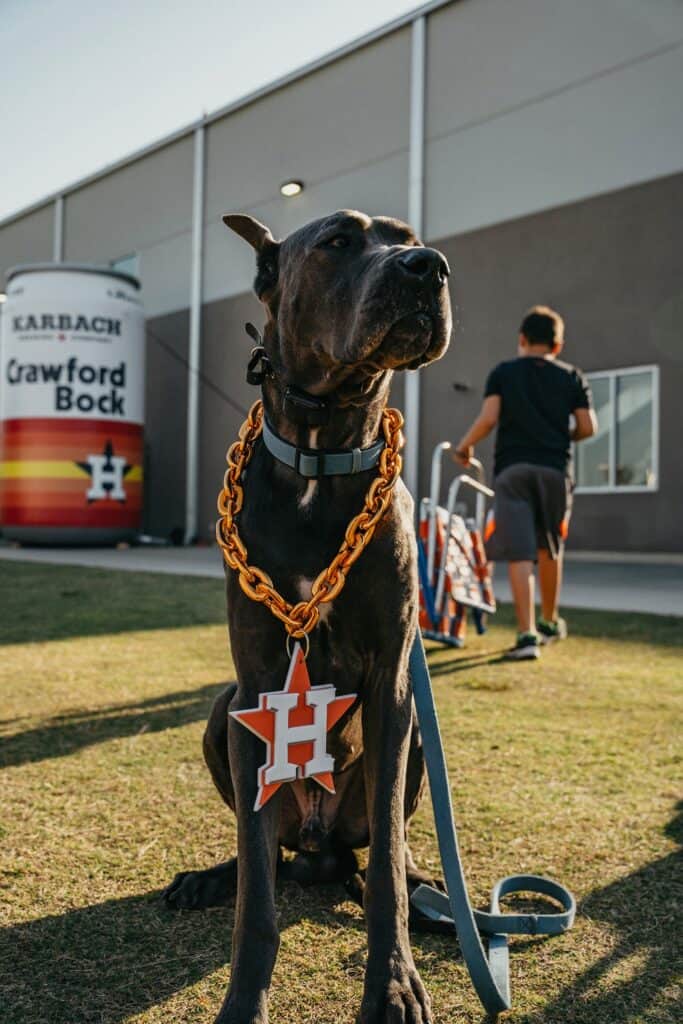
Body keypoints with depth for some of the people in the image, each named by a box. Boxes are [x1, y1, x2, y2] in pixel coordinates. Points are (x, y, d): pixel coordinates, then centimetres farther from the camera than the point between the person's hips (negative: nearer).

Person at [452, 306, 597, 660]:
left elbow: (488, 418, -7)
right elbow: (588, 427, 4)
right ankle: (550, 621, 34)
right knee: (549, 549, 18)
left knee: (519, 554, -5)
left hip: (512, 468, -2)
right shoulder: (572, 377, 11)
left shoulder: (503, 372, 7)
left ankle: (527, 635, -12)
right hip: (555, 469, 2)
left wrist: (464, 445, 8)